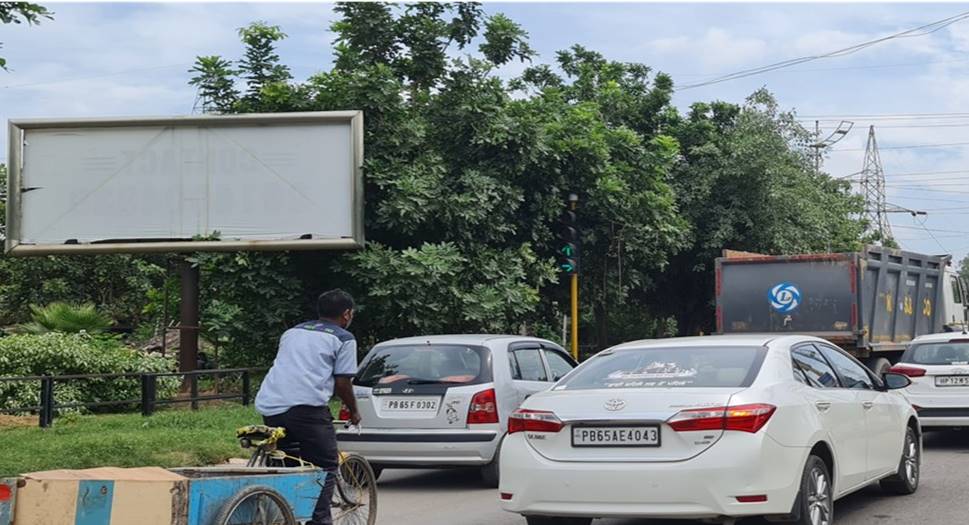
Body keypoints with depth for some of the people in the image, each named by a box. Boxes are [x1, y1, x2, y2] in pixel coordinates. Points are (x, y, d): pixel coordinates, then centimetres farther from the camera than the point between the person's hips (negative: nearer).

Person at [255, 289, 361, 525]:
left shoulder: (292, 332, 27)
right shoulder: (343, 339, 8)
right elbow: (342, 382, 4)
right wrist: (353, 411, 20)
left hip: (269, 406, 6)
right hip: (307, 406, -6)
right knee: (325, 466, 4)